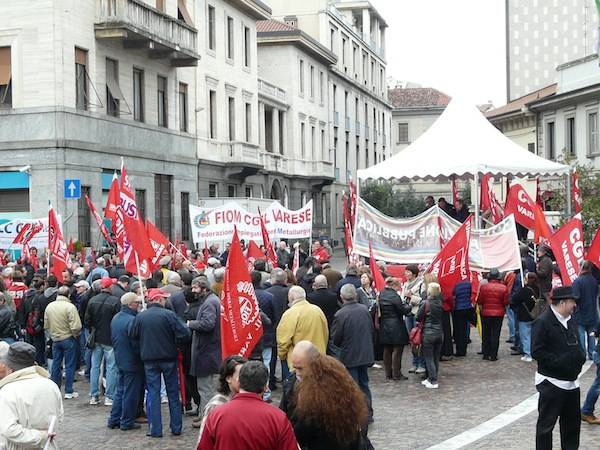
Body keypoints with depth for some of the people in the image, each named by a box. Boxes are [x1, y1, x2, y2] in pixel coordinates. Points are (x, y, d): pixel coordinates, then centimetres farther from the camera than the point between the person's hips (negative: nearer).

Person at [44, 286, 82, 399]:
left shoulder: (49, 306, 0)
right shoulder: (70, 307, -18)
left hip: (55, 339, 5)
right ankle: (68, 392, 6)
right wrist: (76, 335, -2)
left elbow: (46, 325, 8)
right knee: (69, 366, 3)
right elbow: (76, 327, -21)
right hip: (68, 339, -5)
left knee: (56, 365, 15)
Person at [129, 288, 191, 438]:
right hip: (168, 358, -1)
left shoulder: (140, 316, -4)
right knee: (173, 393, 10)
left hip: (149, 359, 2)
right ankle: (176, 427, 15)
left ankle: (155, 429, 5)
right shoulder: (169, 314, -12)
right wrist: (174, 342, 3)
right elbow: (185, 334, -16)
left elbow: (133, 335, 5)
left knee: (153, 393, 7)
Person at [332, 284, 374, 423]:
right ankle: (368, 415, 23)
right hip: (365, 354, 5)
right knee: (364, 385, 18)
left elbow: (335, 338, -11)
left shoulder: (340, 314, -19)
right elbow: (372, 331, 6)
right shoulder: (364, 310, -3)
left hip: (349, 356, -5)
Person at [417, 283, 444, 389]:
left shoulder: (425, 303, -14)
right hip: (440, 332, 5)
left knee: (429, 357, 2)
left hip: (428, 333, -5)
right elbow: (443, 317, 7)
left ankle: (433, 381, 0)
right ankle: (431, 378, 22)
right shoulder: (441, 303, -3)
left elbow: (418, 317, -7)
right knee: (436, 357, 13)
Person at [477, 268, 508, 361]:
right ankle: (493, 355, 2)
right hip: (499, 314, 0)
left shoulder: (483, 287, -8)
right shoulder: (503, 288, -8)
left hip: (486, 313, 1)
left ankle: (486, 354, 14)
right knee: (495, 335, 4)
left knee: (486, 335, 12)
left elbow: (479, 301, -3)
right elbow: (506, 302, -5)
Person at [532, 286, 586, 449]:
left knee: (572, 422, 17)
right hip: (552, 382, -8)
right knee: (546, 423, 1)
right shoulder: (543, 322, -15)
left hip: (572, 381, 8)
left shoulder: (571, 320, 9)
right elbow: (537, 352, -19)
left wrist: (580, 356, 1)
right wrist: (559, 362, -21)